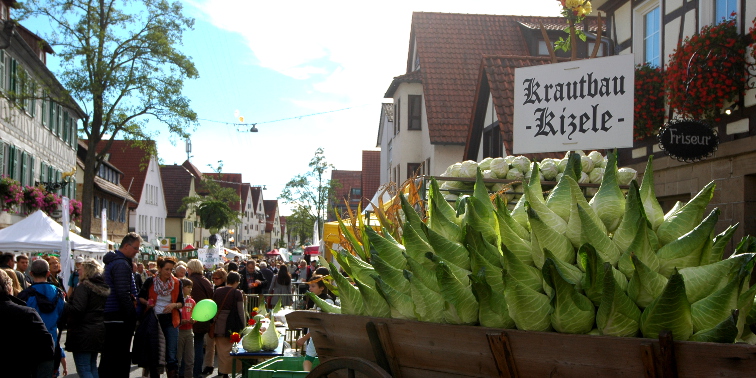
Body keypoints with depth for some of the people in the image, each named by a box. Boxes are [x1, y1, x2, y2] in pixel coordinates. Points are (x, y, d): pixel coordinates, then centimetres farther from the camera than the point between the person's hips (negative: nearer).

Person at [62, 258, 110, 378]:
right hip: (99, 331, 9)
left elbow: (77, 310, -22)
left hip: (83, 332, -9)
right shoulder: (104, 287, 12)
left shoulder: (83, 287, -14)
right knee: (92, 367, 17)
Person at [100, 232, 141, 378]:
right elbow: (123, 293, -21)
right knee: (121, 356, -6)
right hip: (119, 317, -10)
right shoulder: (121, 264, -15)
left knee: (108, 354, 14)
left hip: (109, 315, 10)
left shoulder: (112, 261, 18)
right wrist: (132, 314, -16)